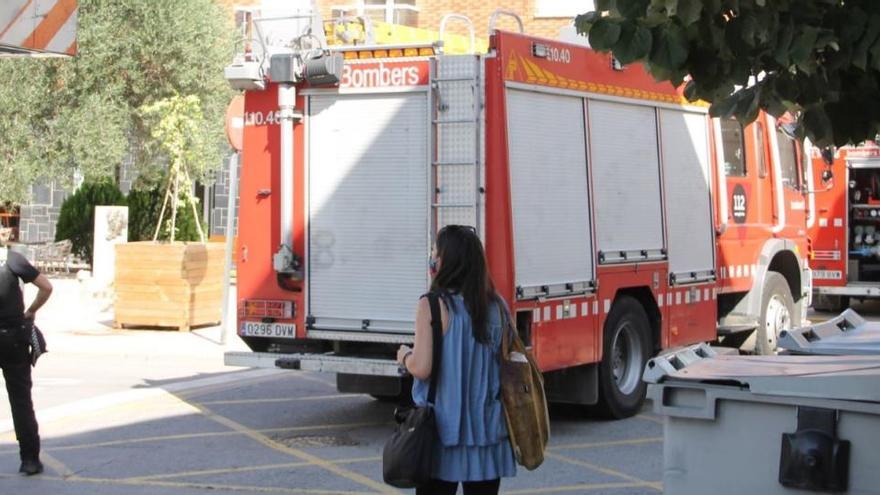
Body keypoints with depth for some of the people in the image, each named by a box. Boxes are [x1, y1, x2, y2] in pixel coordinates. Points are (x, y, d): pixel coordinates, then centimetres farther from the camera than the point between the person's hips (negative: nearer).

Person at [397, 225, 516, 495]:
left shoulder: (433, 305, -11)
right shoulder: (496, 305, 4)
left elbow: (422, 368, -16)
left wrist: (404, 356, 3)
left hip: (444, 431, -4)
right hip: (488, 430, 4)